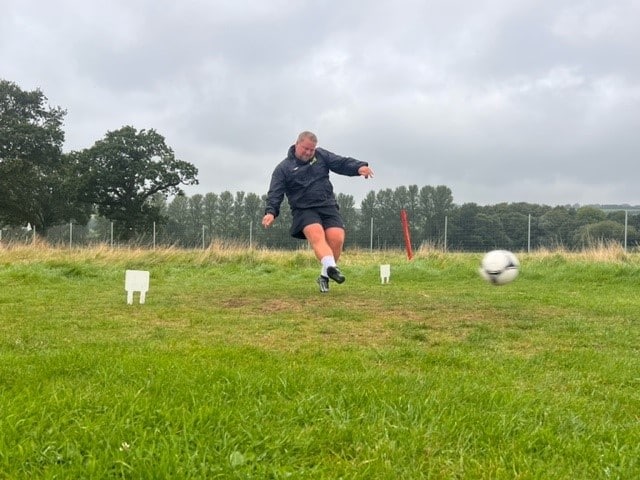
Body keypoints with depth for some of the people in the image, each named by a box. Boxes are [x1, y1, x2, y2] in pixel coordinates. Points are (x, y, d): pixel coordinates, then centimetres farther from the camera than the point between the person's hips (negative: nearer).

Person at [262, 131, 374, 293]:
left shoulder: (321, 155, 14)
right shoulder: (283, 168, 5)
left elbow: (342, 163, 5)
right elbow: (275, 193, -2)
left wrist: (359, 167, -15)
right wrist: (270, 211, -20)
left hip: (328, 206, 3)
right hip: (304, 210, -3)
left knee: (337, 238, -17)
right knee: (316, 235, -31)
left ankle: (324, 276, 0)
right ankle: (331, 267, -51)